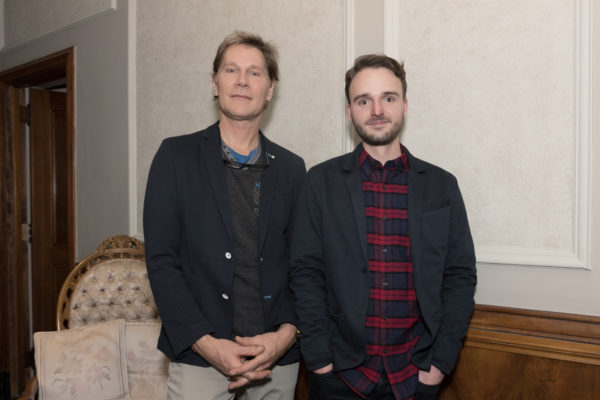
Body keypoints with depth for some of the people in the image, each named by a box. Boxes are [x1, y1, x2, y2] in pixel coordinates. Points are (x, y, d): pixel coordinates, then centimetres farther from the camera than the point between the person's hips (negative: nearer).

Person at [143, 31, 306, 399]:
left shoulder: (292, 168, 6)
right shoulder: (177, 155, -1)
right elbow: (161, 261, -5)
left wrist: (287, 333, -9)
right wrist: (208, 344, -12)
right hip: (200, 355, -2)